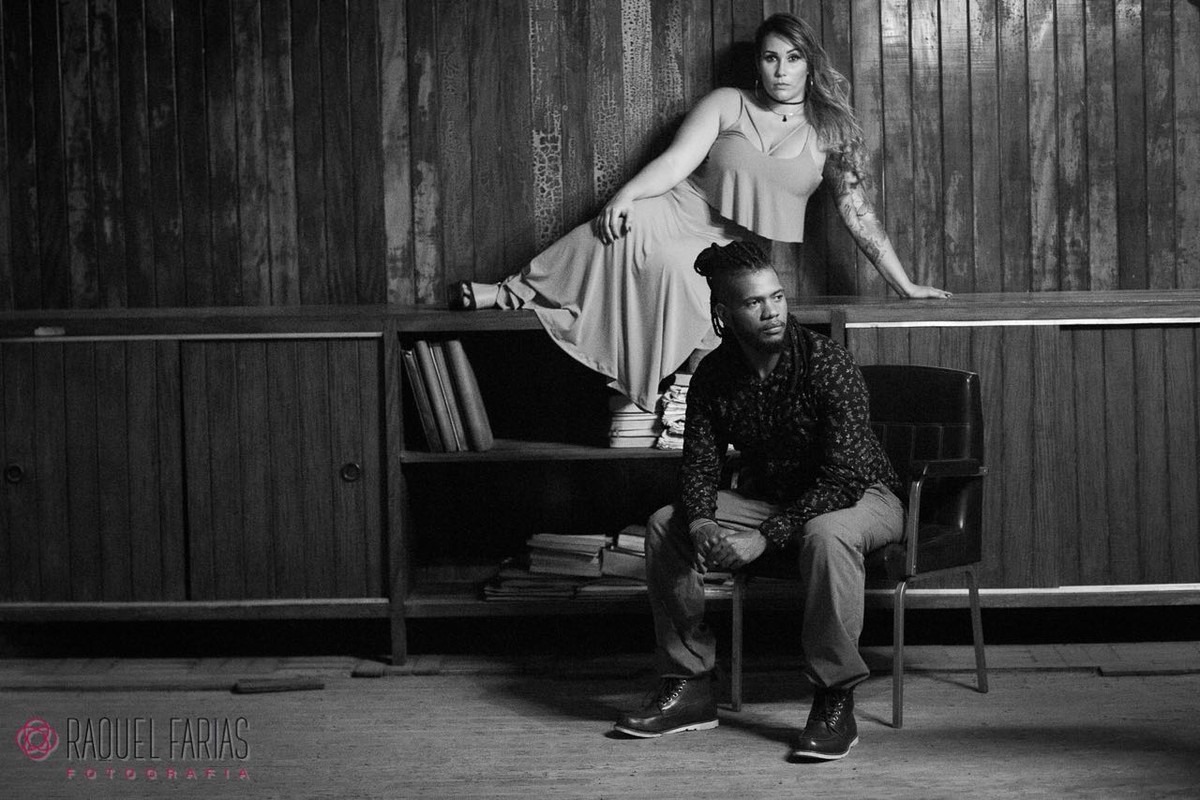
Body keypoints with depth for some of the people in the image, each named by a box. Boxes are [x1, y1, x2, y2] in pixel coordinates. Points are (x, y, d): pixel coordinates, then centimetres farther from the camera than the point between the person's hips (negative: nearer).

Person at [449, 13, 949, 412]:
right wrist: (625, 194, -24)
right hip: (683, 215, -1)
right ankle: (518, 291, -31)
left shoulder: (830, 131, 6)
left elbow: (857, 211, 8)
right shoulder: (727, 105, 5)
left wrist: (904, 285, 6)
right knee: (621, 229, -35)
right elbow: (676, 162, -4)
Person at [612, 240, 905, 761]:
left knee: (826, 534, -40)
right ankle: (688, 687, -5)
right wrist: (699, 524, -32)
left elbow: (843, 478, -29)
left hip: (859, 497, -5)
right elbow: (699, 466, -7)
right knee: (666, 525, -11)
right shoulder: (713, 375, -8)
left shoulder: (827, 362, -24)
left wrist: (765, 537, -35)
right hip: (767, 498, 6)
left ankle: (835, 703, -29)